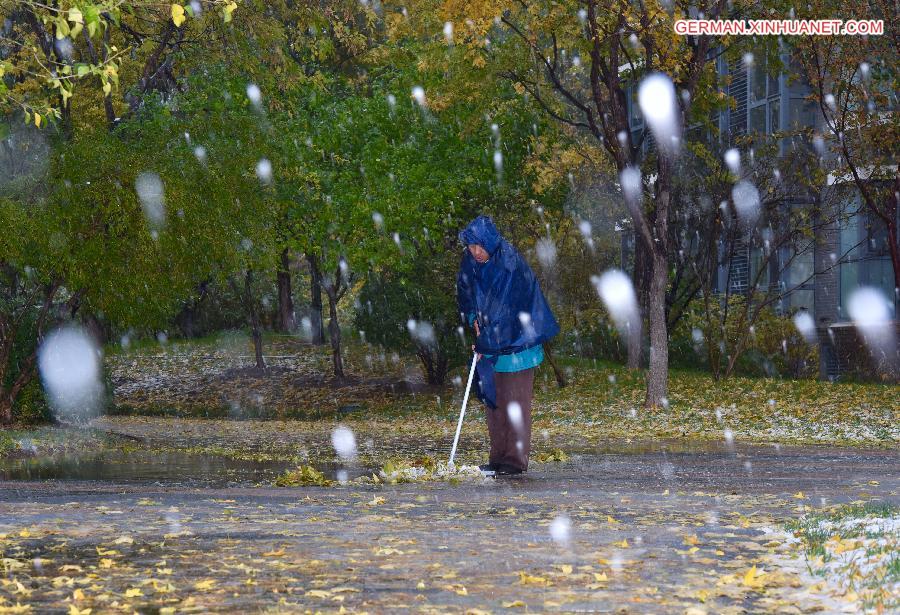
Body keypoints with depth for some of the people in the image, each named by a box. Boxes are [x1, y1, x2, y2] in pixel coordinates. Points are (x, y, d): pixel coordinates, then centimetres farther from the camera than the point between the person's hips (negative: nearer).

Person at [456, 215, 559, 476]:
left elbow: (510, 310, -20)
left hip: (515, 344, -7)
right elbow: (464, 294, 18)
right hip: (489, 344, 7)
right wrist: (474, 319, 0)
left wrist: (486, 344, -18)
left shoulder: (512, 265, -20)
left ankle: (516, 459, -4)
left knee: (514, 402, -6)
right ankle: (498, 457, 15)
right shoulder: (470, 265, -1)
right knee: (493, 400, 9)